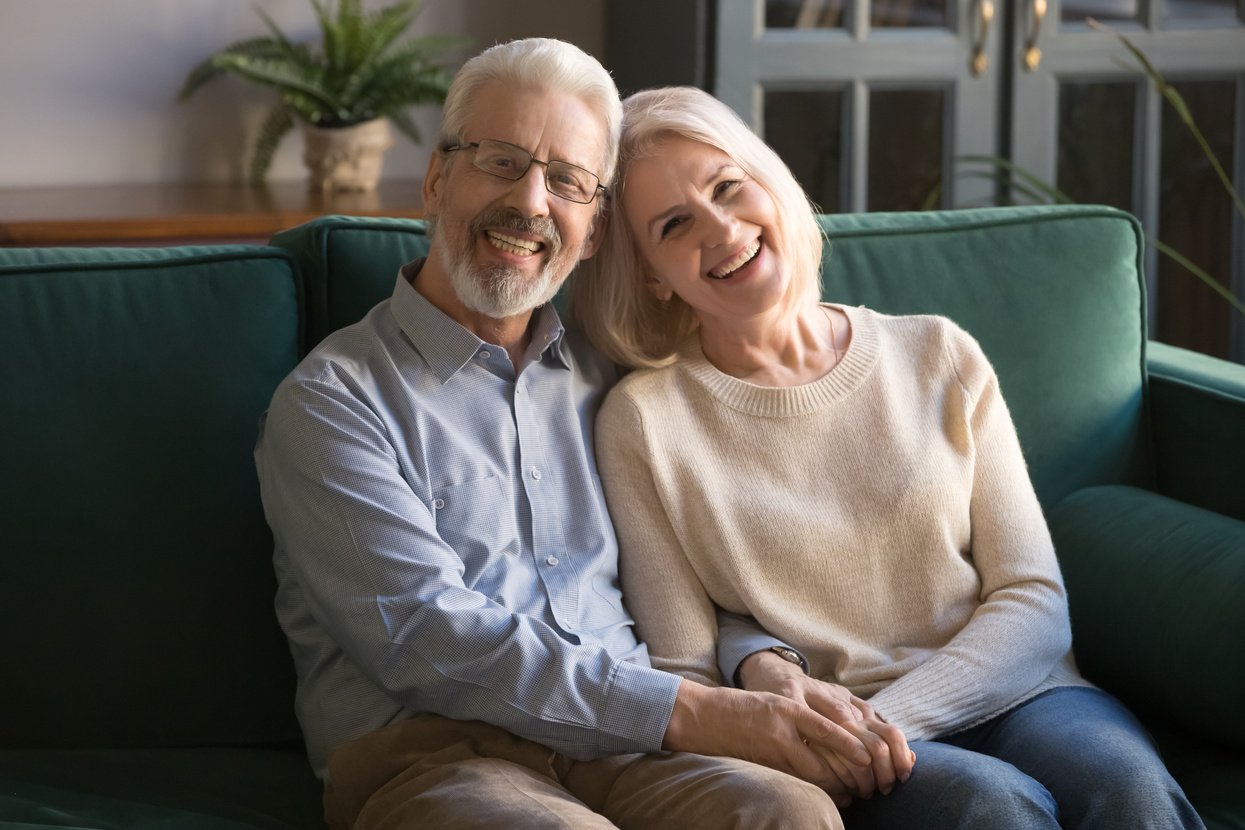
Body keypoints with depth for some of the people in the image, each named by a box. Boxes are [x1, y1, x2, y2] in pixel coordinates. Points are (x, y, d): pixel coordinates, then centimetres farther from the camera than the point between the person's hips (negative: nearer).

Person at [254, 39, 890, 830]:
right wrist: (685, 712, -17)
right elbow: (427, 638, -10)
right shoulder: (333, 399, 3)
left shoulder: (603, 380, 22)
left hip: (622, 749, 5)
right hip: (431, 755, -5)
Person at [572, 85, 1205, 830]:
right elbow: (681, 676, 3)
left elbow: (1033, 602, 4)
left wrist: (888, 717, -12)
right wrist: (756, 673, -20)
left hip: (1002, 697, 2)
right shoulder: (643, 420, 4)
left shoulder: (940, 359, 10)